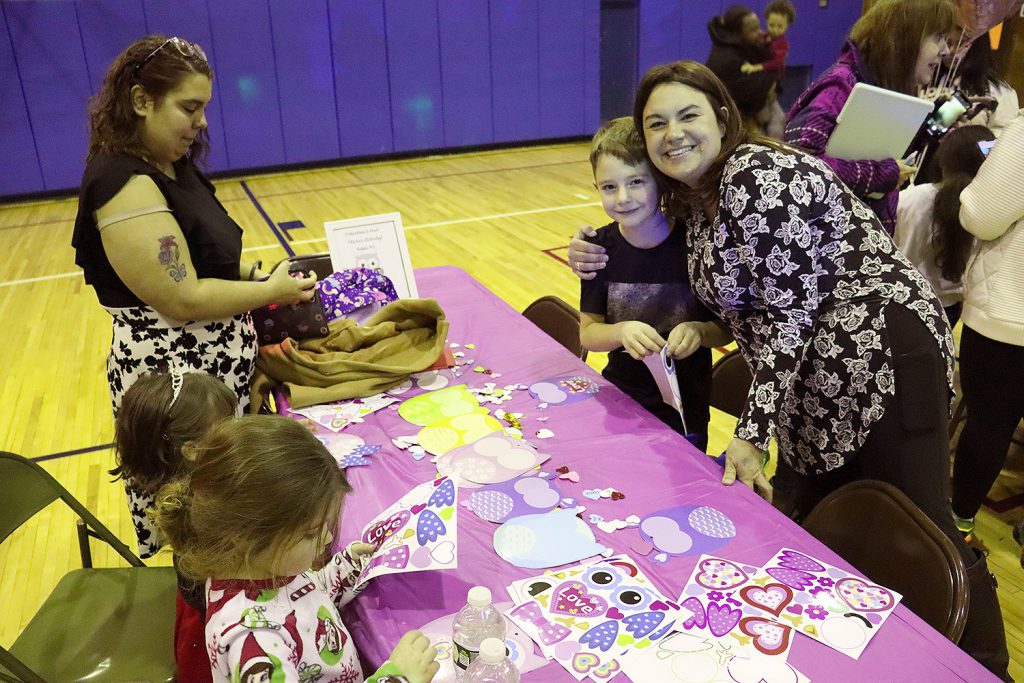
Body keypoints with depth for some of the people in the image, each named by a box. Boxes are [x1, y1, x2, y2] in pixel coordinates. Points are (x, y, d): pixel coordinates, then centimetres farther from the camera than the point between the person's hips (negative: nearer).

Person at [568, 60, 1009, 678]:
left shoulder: (758, 177, -19)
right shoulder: (690, 196, 10)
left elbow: (792, 311, -21)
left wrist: (754, 430, -20)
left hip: (882, 354, -9)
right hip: (815, 376, 9)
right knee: (804, 520, 18)